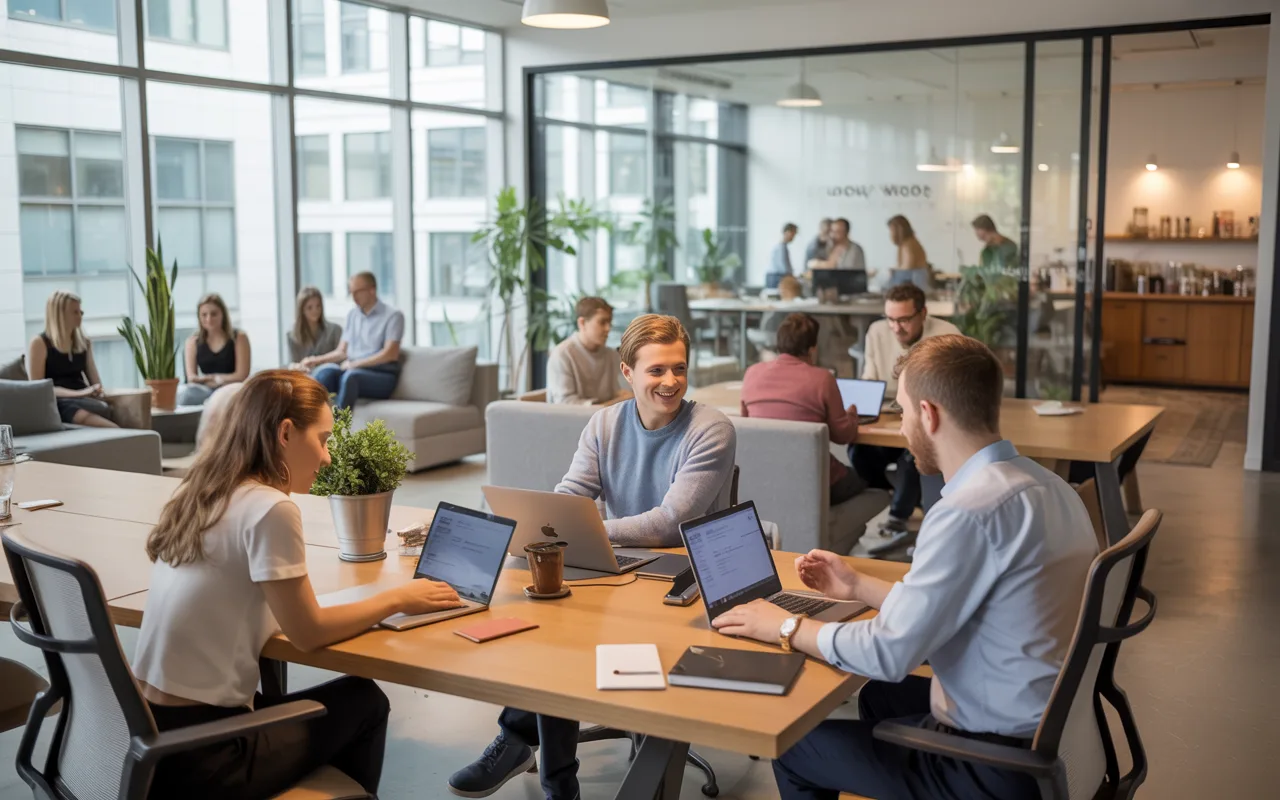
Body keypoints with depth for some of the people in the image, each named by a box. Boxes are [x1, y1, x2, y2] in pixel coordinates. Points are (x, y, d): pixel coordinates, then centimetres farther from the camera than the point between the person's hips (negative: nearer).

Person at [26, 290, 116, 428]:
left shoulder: (83, 342, 22)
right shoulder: (39, 344, 4)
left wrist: (96, 390, -6)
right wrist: (77, 393, -16)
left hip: (83, 400, 5)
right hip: (59, 402, -5)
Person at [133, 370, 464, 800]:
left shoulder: (201, 492, 5)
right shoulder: (270, 508, -18)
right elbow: (309, 632, -12)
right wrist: (398, 599, 0)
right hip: (199, 756, -8)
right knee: (364, 702, 12)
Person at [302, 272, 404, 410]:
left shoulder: (393, 316, 0)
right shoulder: (352, 315, 20)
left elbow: (390, 354, -11)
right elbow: (341, 352, 17)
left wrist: (356, 364, -16)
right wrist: (316, 360, 1)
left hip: (382, 377, -5)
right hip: (351, 371, 5)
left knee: (350, 376, -38)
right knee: (325, 371, -29)